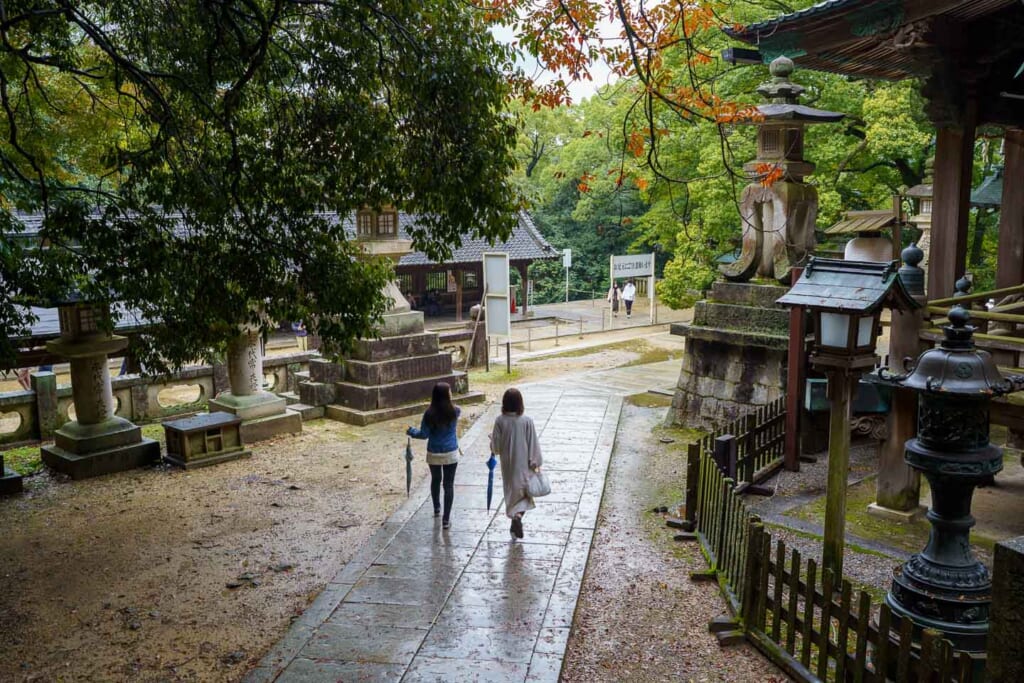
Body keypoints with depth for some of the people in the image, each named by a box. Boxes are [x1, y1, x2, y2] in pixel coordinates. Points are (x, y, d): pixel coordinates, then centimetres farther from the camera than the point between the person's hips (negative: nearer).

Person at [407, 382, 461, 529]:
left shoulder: (430, 414, -15)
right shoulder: (455, 411, -12)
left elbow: (424, 434, -10)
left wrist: (411, 431, 8)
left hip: (434, 454, 1)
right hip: (451, 454, -1)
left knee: (435, 480, 23)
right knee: (448, 484, 7)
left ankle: (437, 509, 43)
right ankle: (446, 519, 8)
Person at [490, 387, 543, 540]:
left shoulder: (500, 421, -13)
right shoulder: (527, 421, -14)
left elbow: (496, 446, -7)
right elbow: (534, 444, -9)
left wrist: (492, 438, 15)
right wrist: (536, 463, 1)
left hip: (507, 465, 1)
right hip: (524, 464, -1)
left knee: (511, 491, 18)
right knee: (524, 490, 12)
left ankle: (514, 517, 20)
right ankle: (518, 516, -10)